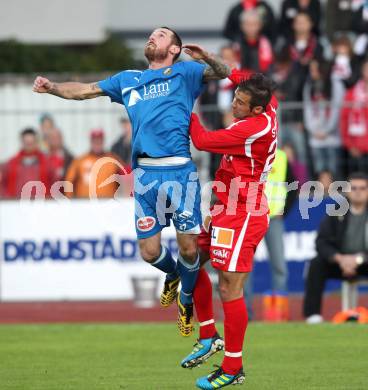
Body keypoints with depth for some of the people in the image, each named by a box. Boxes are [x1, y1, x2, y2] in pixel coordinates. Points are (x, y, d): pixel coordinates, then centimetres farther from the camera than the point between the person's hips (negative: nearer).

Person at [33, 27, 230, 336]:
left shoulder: (184, 73, 11)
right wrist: (52, 87, 7)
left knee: (188, 248, -3)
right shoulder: (128, 79, 21)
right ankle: (173, 275, 36)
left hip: (180, 170, -3)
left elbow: (224, 73, 4)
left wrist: (206, 58, -17)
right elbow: (85, 90, 24)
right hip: (145, 174, 3)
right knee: (149, 252, 2)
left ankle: (186, 300, 23)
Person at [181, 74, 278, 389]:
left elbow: (202, 141, -17)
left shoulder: (251, 129, -25)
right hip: (226, 211, 10)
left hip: (242, 216, -10)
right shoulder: (269, 110, 1)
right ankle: (209, 337, 25)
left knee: (229, 289, -6)